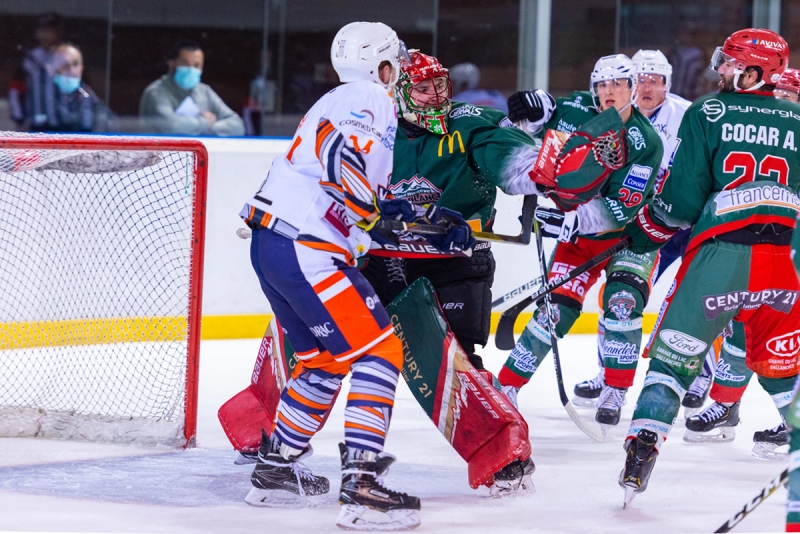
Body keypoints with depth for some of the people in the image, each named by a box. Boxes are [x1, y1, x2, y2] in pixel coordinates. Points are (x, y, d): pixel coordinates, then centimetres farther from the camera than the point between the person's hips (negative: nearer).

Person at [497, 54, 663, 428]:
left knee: (622, 301, -22)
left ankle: (615, 395, -10)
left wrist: (573, 215, -40)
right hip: (579, 233, 2)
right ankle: (507, 384, 2)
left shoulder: (645, 143, -22)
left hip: (630, 233, -2)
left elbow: (620, 211, -28)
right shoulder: (576, 110, -11)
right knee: (557, 308, -8)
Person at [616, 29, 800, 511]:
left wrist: (642, 232, 14)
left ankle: (641, 453, 0)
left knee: (674, 356, 8)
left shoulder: (707, 114, 2)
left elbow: (682, 198, -2)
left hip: (717, 255, -2)